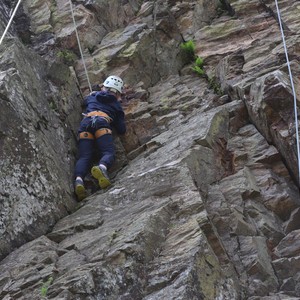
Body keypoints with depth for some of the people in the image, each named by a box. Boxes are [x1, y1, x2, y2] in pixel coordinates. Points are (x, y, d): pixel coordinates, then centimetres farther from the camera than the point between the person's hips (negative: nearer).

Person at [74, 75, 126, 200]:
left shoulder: (93, 96, 35)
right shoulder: (116, 104, 27)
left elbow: (86, 100, 60)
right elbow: (122, 130, 21)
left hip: (85, 122, 3)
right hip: (102, 122, -3)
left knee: (84, 156, -7)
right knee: (108, 153, -12)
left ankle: (79, 179, -37)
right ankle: (102, 167, -48)